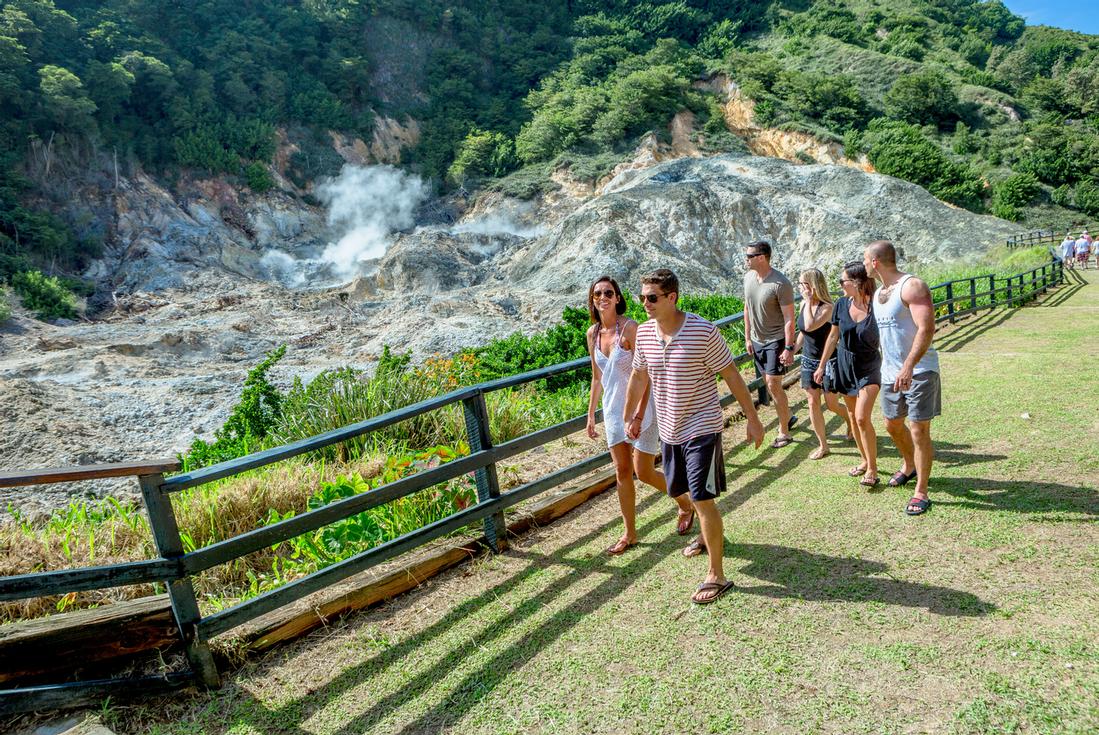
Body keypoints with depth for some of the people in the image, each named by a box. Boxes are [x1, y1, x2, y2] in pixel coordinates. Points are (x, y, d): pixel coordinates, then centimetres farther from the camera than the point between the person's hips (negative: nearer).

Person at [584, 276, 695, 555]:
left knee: (643, 472, 0)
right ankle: (630, 534, 22)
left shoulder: (630, 328, -17)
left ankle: (685, 504, 29)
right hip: (613, 409, 6)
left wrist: (638, 415, -24)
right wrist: (591, 414, 15)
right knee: (622, 472, 9)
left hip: (639, 408, -6)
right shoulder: (593, 333, 3)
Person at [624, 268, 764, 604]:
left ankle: (716, 575, 6)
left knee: (702, 499, -8)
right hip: (668, 429, 6)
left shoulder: (703, 331, -19)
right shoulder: (644, 332, -3)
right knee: (685, 492, 21)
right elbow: (639, 377, 12)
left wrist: (752, 418, -8)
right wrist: (631, 417, 19)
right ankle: (710, 535, 49)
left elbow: (731, 375, -11)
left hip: (702, 428, -6)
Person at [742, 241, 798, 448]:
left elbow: (789, 318, -18)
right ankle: (788, 417, 36)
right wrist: (747, 337, 11)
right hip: (757, 340, 7)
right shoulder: (748, 277, 1)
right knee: (769, 383, 15)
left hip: (776, 340, -7)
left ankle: (784, 432, 6)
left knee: (773, 384, -7)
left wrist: (789, 348, -20)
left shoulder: (780, 283, -20)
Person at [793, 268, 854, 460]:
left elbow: (810, 326, -33)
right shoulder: (803, 304, 1)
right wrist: (794, 349, 7)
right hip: (808, 361, 6)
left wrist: (809, 302, -25)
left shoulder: (827, 307, -19)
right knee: (813, 403, 4)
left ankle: (850, 421, 40)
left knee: (832, 404, 6)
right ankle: (823, 445, 15)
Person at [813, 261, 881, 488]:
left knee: (862, 417, -13)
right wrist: (822, 366, 11)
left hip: (869, 367, -5)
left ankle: (872, 469, 1)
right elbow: (833, 336, 8)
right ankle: (865, 461, 30)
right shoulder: (841, 304, -3)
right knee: (853, 416, 13)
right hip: (845, 365, 5)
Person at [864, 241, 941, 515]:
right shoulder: (878, 293, 11)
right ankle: (909, 466, 45)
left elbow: (926, 329, -27)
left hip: (919, 372, -9)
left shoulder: (912, 286, -17)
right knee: (892, 424, 20)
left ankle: (921, 493, 6)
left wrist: (908, 367, -34)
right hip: (891, 371, 9)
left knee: (919, 432, -5)